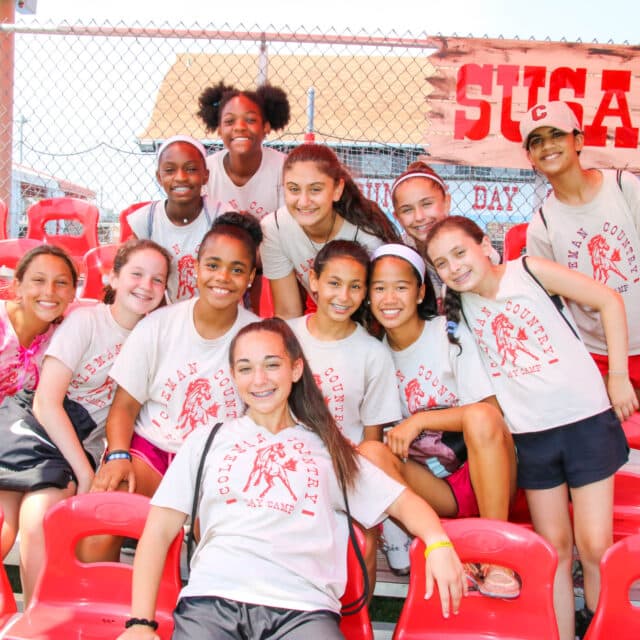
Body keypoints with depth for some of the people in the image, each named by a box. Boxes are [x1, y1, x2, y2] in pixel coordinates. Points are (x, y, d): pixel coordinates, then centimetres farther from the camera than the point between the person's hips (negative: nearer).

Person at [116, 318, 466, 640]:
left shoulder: (328, 450, 21)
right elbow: (159, 531, 13)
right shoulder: (208, 440, 19)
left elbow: (401, 500, 16)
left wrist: (438, 544, -7)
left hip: (303, 607, 1)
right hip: (213, 598, 0)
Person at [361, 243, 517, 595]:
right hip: (430, 486, 3)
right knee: (371, 454, -25)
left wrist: (419, 420, -18)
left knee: (479, 416, -34)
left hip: (484, 475, -2)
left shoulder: (452, 335, -6)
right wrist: (396, 435, -12)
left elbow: (489, 411, -12)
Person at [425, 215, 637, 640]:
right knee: (554, 548, 8)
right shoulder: (456, 308, 3)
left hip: (585, 419, -3)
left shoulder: (530, 271, -8)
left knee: (594, 547, -3)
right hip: (531, 436, 3)